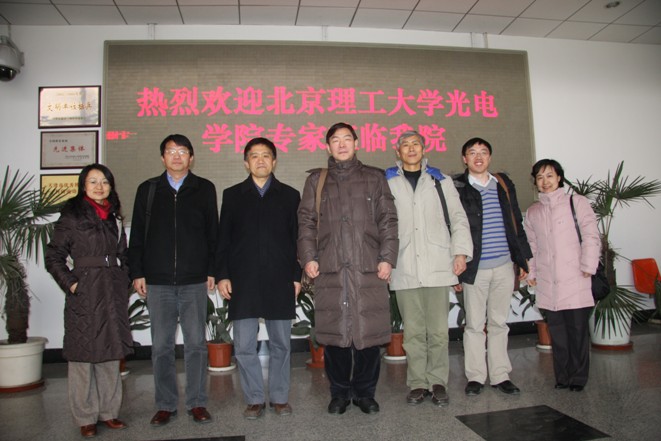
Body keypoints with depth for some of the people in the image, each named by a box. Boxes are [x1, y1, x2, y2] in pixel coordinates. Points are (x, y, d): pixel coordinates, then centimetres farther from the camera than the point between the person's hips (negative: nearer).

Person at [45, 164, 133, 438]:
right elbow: (54, 257, -2)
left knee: (111, 355, 10)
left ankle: (109, 412, 21)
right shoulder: (72, 216, -1)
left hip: (113, 294, 5)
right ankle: (86, 418, 14)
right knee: (82, 355, 2)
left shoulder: (114, 217, 14)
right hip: (84, 295, -5)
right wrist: (70, 284, -11)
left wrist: (124, 284, 8)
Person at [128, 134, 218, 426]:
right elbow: (137, 235, 9)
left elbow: (213, 233, 5)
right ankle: (166, 405, 20)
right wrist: (137, 273, 4)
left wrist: (212, 271, 1)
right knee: (161, 345, 7)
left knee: (196, 343, 5)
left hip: (194, 281, -1)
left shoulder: (204, 189, 6)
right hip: (158, 281, 1)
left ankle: (197, 403, 17)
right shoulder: (148, 190, 9)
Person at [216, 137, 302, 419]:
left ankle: (279, 397, 23)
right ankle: (255, 399, 18)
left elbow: (296, 238, 7)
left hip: (280, 282, 0)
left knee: (280, 344, 8)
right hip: (243, 282, 0)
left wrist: (297, 276, 1)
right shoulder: (232, 195, 10)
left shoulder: (289, 195, 9)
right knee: (244, 346, 2)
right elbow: (223, 238, 8)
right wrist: (223, 275, 1)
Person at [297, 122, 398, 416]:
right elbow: (306, 222, 11)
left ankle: (365, 392, 20)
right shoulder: (316, 180, 16)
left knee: (369, 332, 2)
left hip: (369, 269, 0)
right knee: (334, 334, 3)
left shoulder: (374, 178, 14)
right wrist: (308, 257, -1)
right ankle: (340, 392, 21)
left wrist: (387, 257, -2)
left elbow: (388, 220, 8)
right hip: (330, 270, 1)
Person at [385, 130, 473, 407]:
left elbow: (458, 217, 11)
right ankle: (417, 383, 16)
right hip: (404, 269, 0)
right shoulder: (387, 183, 10)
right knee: (413, 331, 4)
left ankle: (438, 382, 14)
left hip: (438, 267, 0)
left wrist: (461, 251, 1)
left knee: (438, 330, 1)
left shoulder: (440, 181, 14)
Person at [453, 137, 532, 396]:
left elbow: (516, 224, 15)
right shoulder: (456, 188, 0)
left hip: (504, 267, 4)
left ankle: (500, 375, 21)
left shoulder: (503, 184, 12)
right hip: (474, 268, -3)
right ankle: (475, 376, 16)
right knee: (474, 324, 4)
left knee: (499, 323, 11)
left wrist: (523, 259, 11)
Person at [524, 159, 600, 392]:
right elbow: (530, 244, 17)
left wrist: (588, 267, -6)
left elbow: (591, 237, 0)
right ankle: (562, 376, 16)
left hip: (574, 279, -3)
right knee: (556, 331, 6)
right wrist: (530, 272, 11)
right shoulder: (533, 211, 15)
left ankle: (578, 377, 11)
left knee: (577, 328, -2)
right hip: (547, 283, 3)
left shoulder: (576, 202, 4)